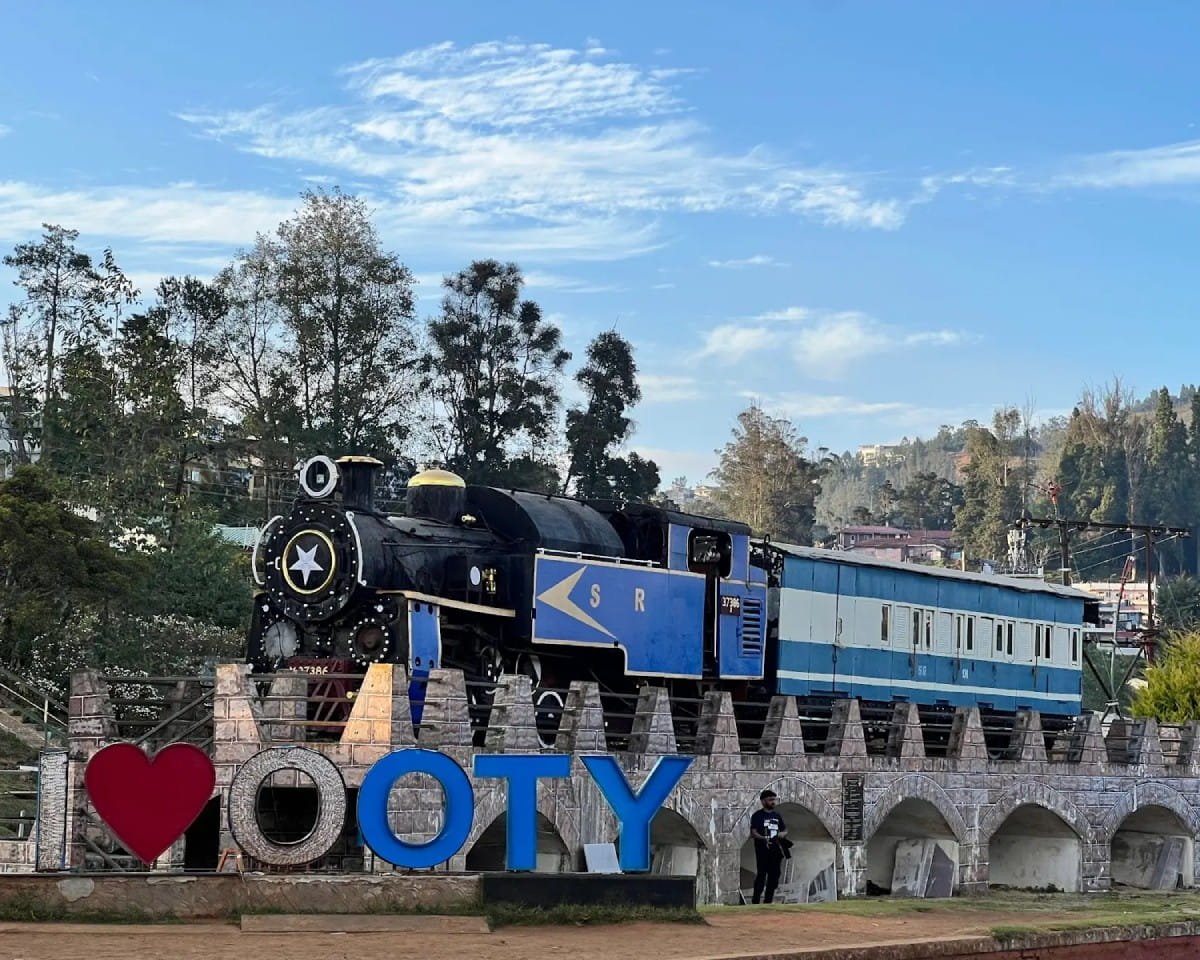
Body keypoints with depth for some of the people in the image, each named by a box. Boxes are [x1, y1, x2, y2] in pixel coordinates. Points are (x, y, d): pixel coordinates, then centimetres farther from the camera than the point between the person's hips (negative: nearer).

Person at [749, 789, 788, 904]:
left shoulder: (777, 815, 16)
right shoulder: (757, 815, -3)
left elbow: (785, 830, 23)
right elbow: (753, 832, -12)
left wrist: (782, 834, -2)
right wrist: (764, 838, -30)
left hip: (775, 850, 6)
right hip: (762, 851, -6)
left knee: (773, 877, 8)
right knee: (761, 875, -11)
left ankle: (768, 902, 16)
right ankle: (755, 902, -10)